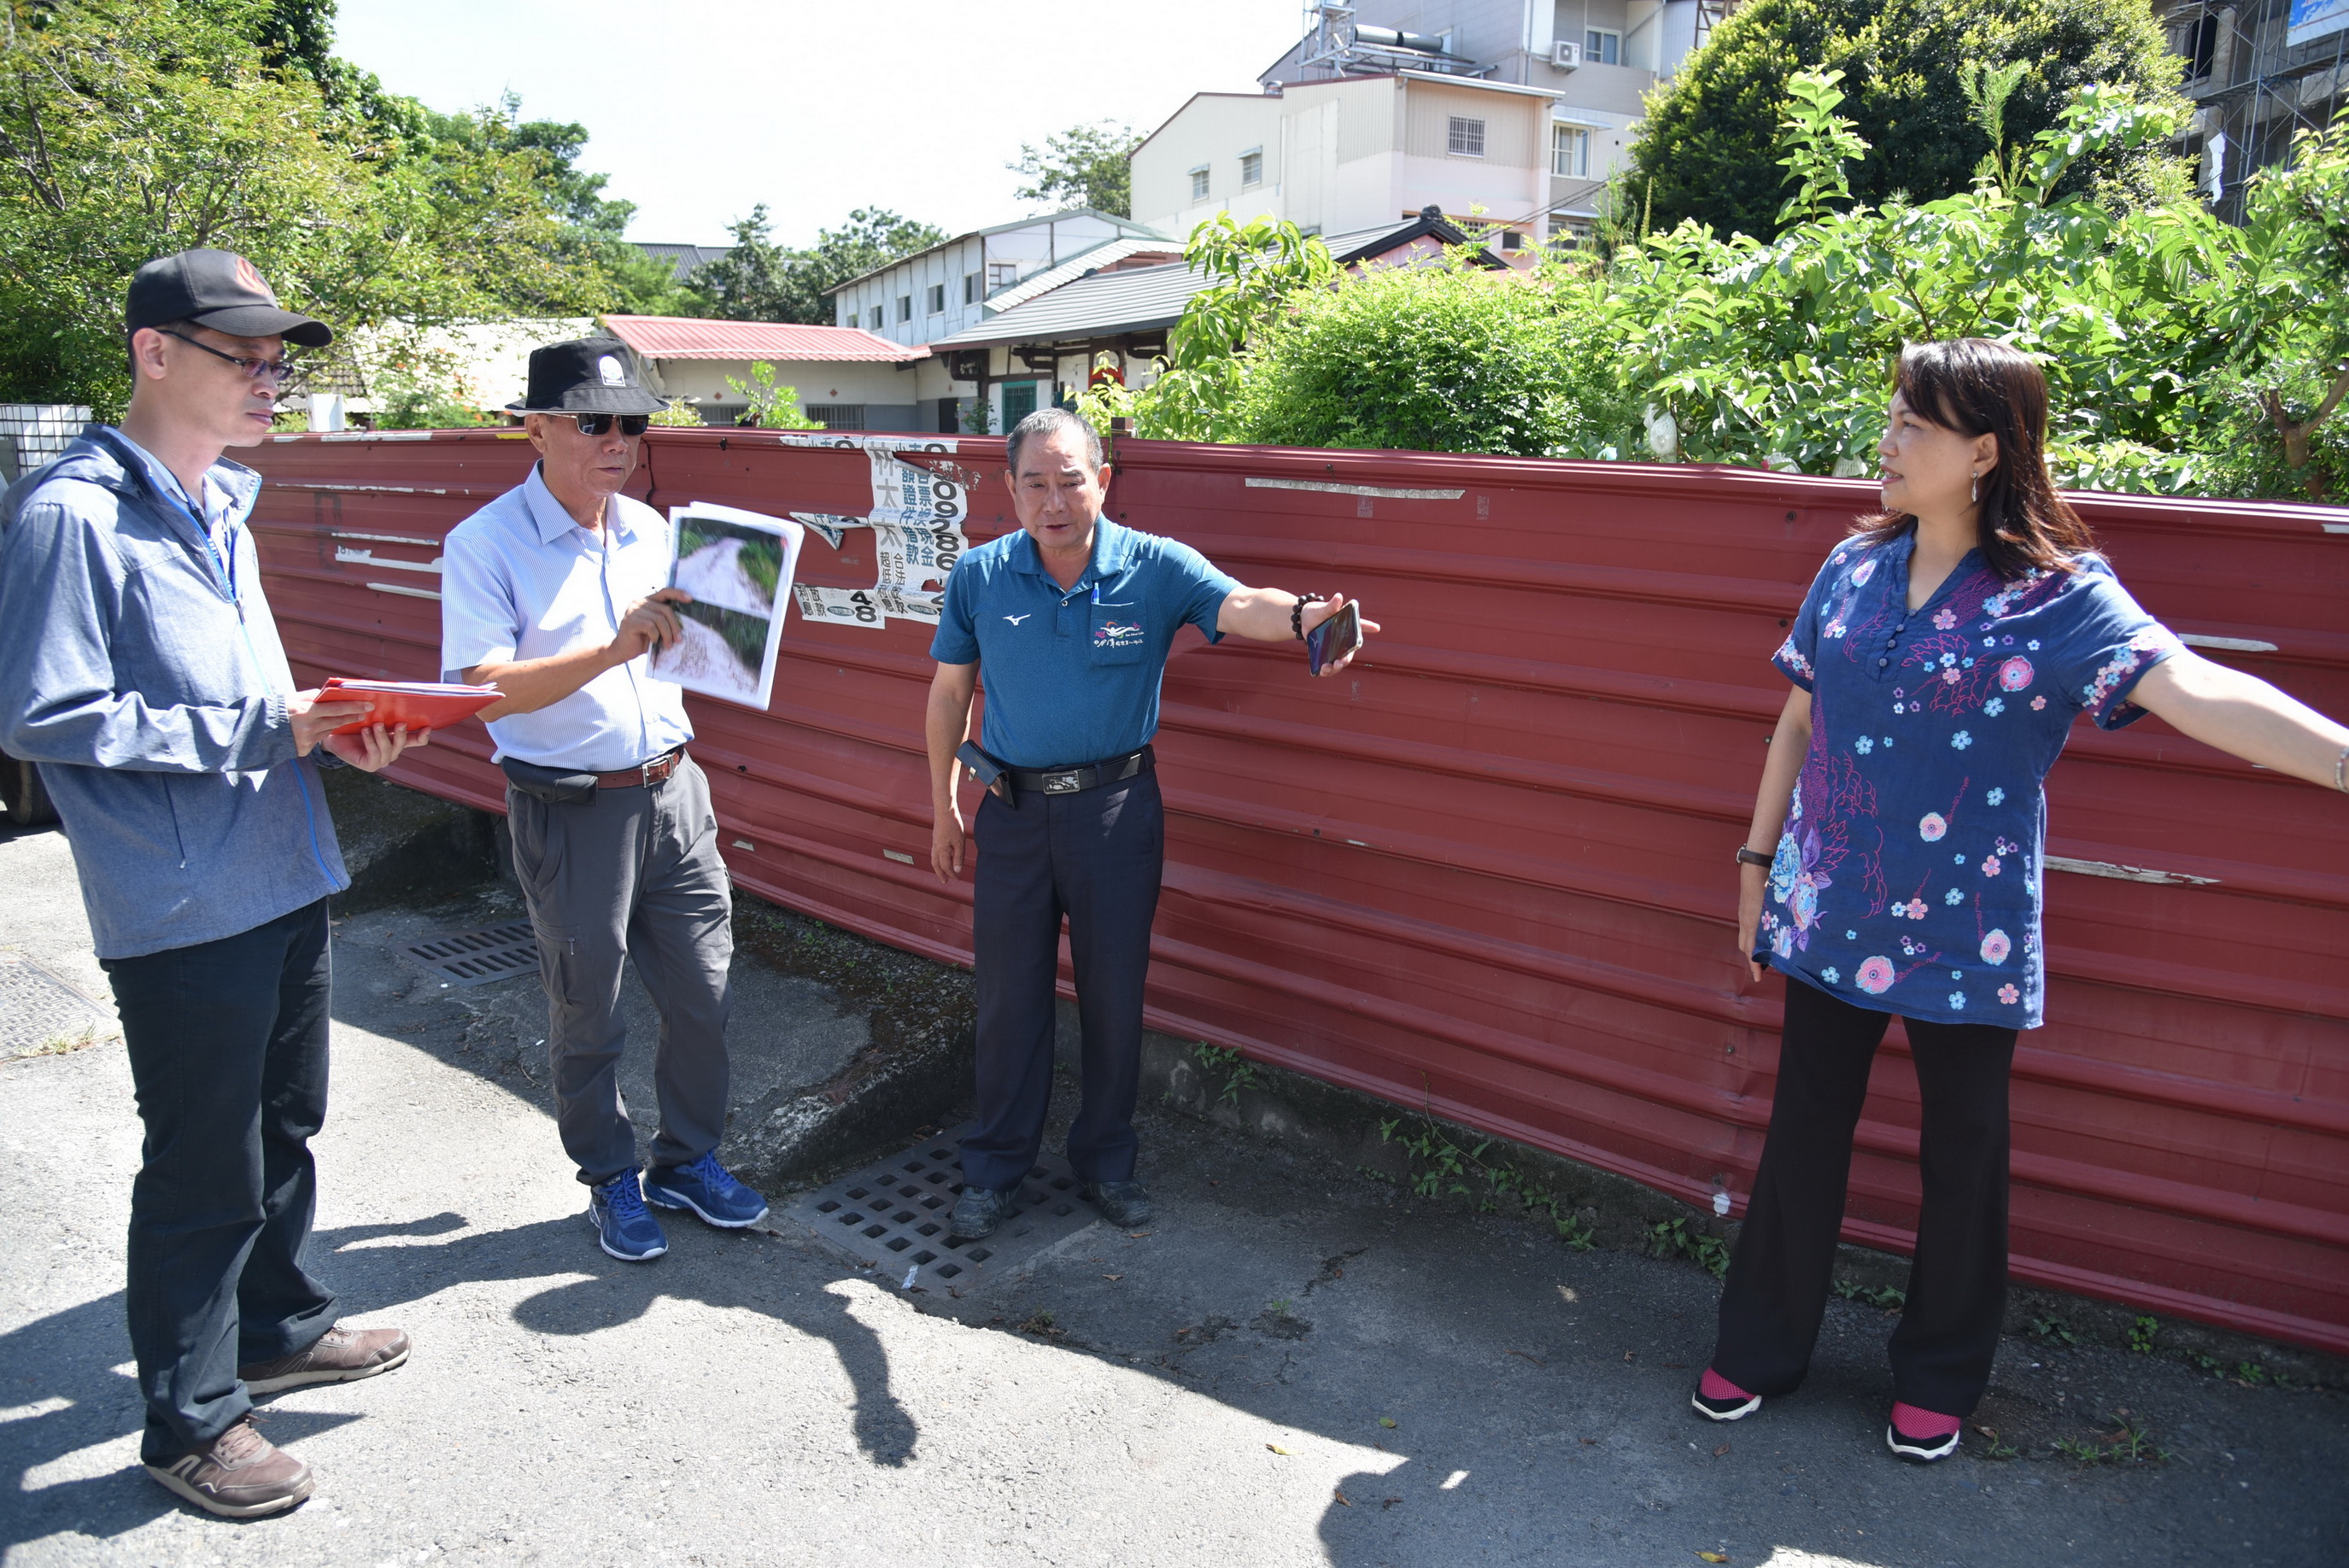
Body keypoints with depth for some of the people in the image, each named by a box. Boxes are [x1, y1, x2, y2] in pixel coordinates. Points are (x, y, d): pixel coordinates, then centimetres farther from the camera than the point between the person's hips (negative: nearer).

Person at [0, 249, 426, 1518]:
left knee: (283, 1126, 22)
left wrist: (331, 727, 0)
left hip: (286, 882, 9)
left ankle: (277, 1327, 42)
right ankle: (192, 1417, 24)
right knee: (205, 1167, 5)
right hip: (184, 911, -9)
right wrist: (262, 725, -21)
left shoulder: (219, 505, 12)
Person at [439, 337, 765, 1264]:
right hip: (571, 813, -5)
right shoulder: (486, 544, -11)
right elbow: (479, 689, -22)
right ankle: (612, 1181, 31)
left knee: (702, 997, 11)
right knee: (586, 1017, 10)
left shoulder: (650, 530, 8)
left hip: (671, 793, 5)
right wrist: (613, 649, -30)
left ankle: (689, 1161, 32)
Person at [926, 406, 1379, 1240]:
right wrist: (943, 804, 10)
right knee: (1009, 993, 11)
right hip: (1013, 810, 1)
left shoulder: (1155, 568, -11)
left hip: (1117, 809, -1)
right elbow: (950, 691, 6)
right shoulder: (978, 577, -5)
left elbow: (1239, 605, -29)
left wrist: (1302, 614, -52)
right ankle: (995, 1168, 30)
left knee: (1115, 992, 11)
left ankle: (1105, 1158, 32)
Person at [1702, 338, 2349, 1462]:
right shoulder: (1853, 568, 2)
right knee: (1801, 1137, 13)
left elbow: (2194, 689, -27)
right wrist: (1759, 857, 12)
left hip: (1966, 936, -3)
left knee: (1962, 1157, 13)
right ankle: (1760, 1347, 32)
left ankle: (1938, 1378, 35)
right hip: (1829, 914, 3)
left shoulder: (2056, 597, -12)